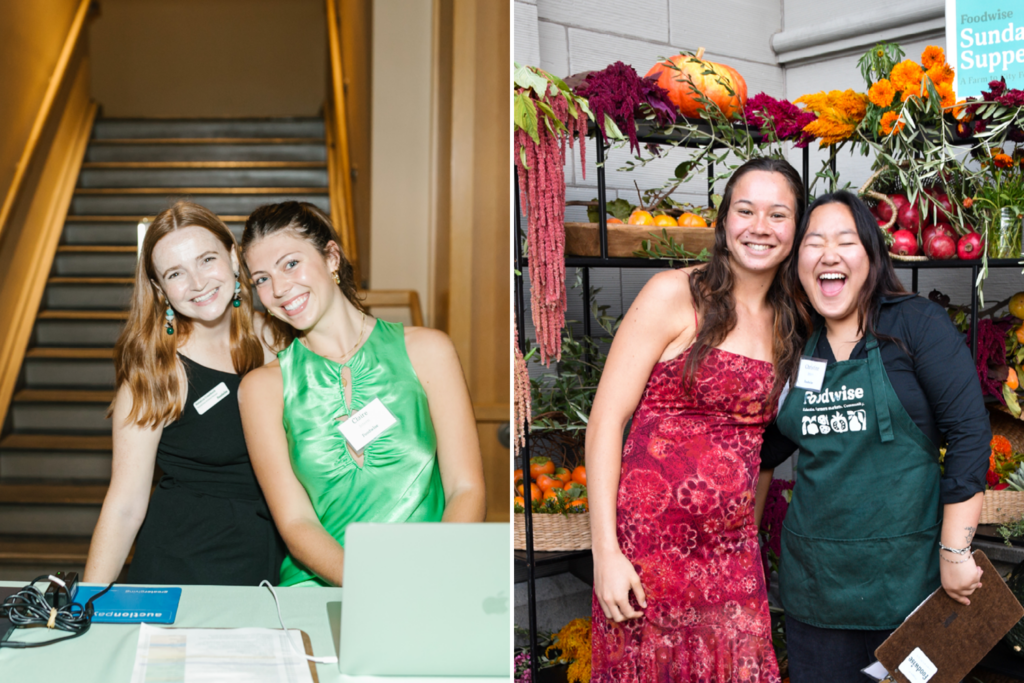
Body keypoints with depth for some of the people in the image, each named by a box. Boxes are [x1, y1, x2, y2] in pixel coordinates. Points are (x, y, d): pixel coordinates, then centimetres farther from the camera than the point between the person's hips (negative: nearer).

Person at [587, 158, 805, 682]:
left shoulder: (786, 324, 11)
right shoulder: (674, 295, -6)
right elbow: (605, 420, -10)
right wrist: (605, 552, -15)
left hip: (733, 552, 5)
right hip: (652, 538, -5)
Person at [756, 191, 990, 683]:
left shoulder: (916, 325, -6)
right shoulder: (796, 352, 6)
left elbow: (969, 433, -10)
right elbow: (765, 452, 17)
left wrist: (955, 553, -13)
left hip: (906, 571, -3)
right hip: (815, 578, 4)